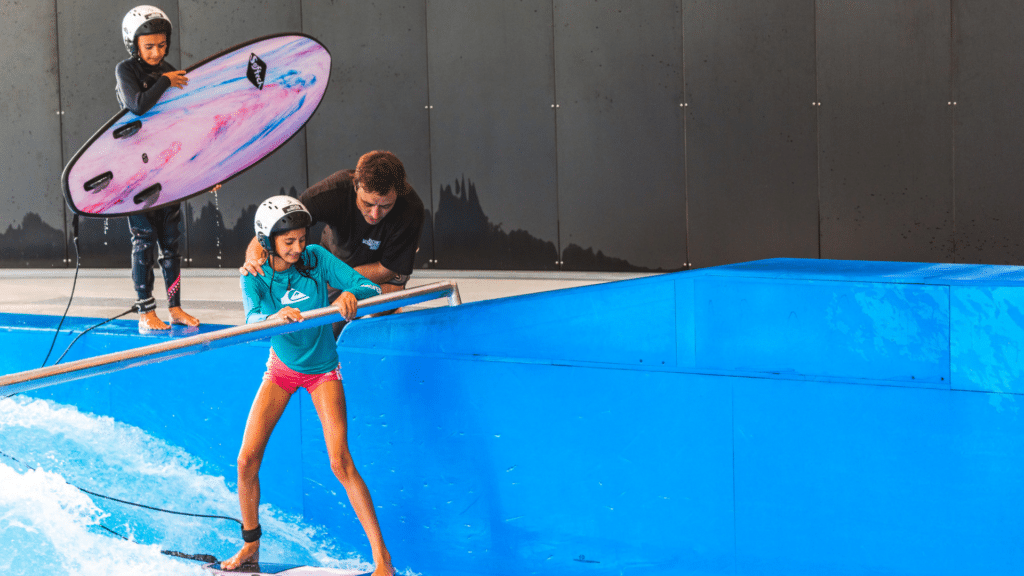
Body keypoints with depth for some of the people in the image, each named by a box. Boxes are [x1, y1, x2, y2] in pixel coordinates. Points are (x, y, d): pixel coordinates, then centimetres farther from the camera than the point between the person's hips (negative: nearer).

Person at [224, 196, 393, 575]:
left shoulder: (317, 259, -19)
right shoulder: (254, 278, -16)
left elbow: (371, 287, -22)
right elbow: (252, 321, -34)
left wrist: (351, 295, -46)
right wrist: (276, 317, -57)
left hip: (322, 369, -2)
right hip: (281, 368, 2)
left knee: (340, 463, -15)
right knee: (247, 461, -2)